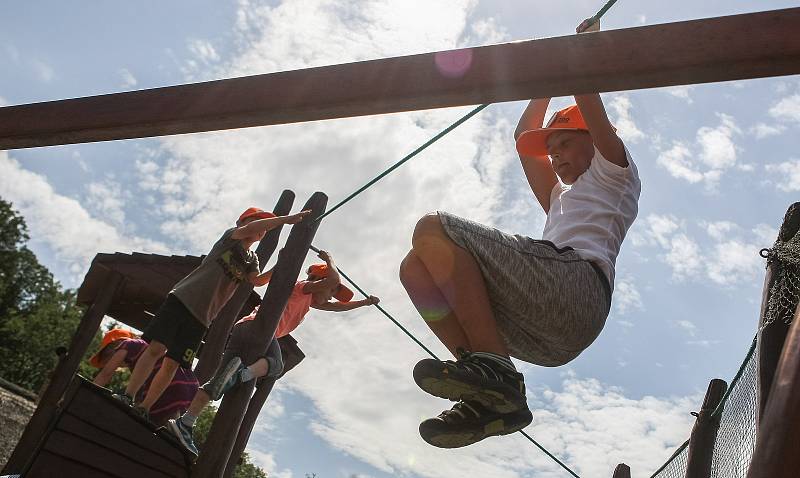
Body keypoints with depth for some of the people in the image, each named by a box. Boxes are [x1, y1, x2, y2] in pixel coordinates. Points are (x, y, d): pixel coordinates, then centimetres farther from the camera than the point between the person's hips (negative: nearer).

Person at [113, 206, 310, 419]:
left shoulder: (252, 260, 18)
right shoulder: (230, 236, 3)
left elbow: (257, 280, -3)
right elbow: (249, 229, -19)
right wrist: (287, 219, -21)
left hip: (201, 317, 5)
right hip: (181, 299, -4)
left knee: (172, 363, 0)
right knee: (156, 348, -14)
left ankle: (143, 409, 6)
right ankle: (127, 397, -6)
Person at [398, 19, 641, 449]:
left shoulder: (615, 173, 24)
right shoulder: (561, 199, 43)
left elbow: (588, 100, 17)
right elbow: (524, 138, 47)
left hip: (574, 283, -8)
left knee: (433, 229, -17)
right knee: (417, 267, -1)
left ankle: (492, 368, -27)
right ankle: (490, 396, -16)